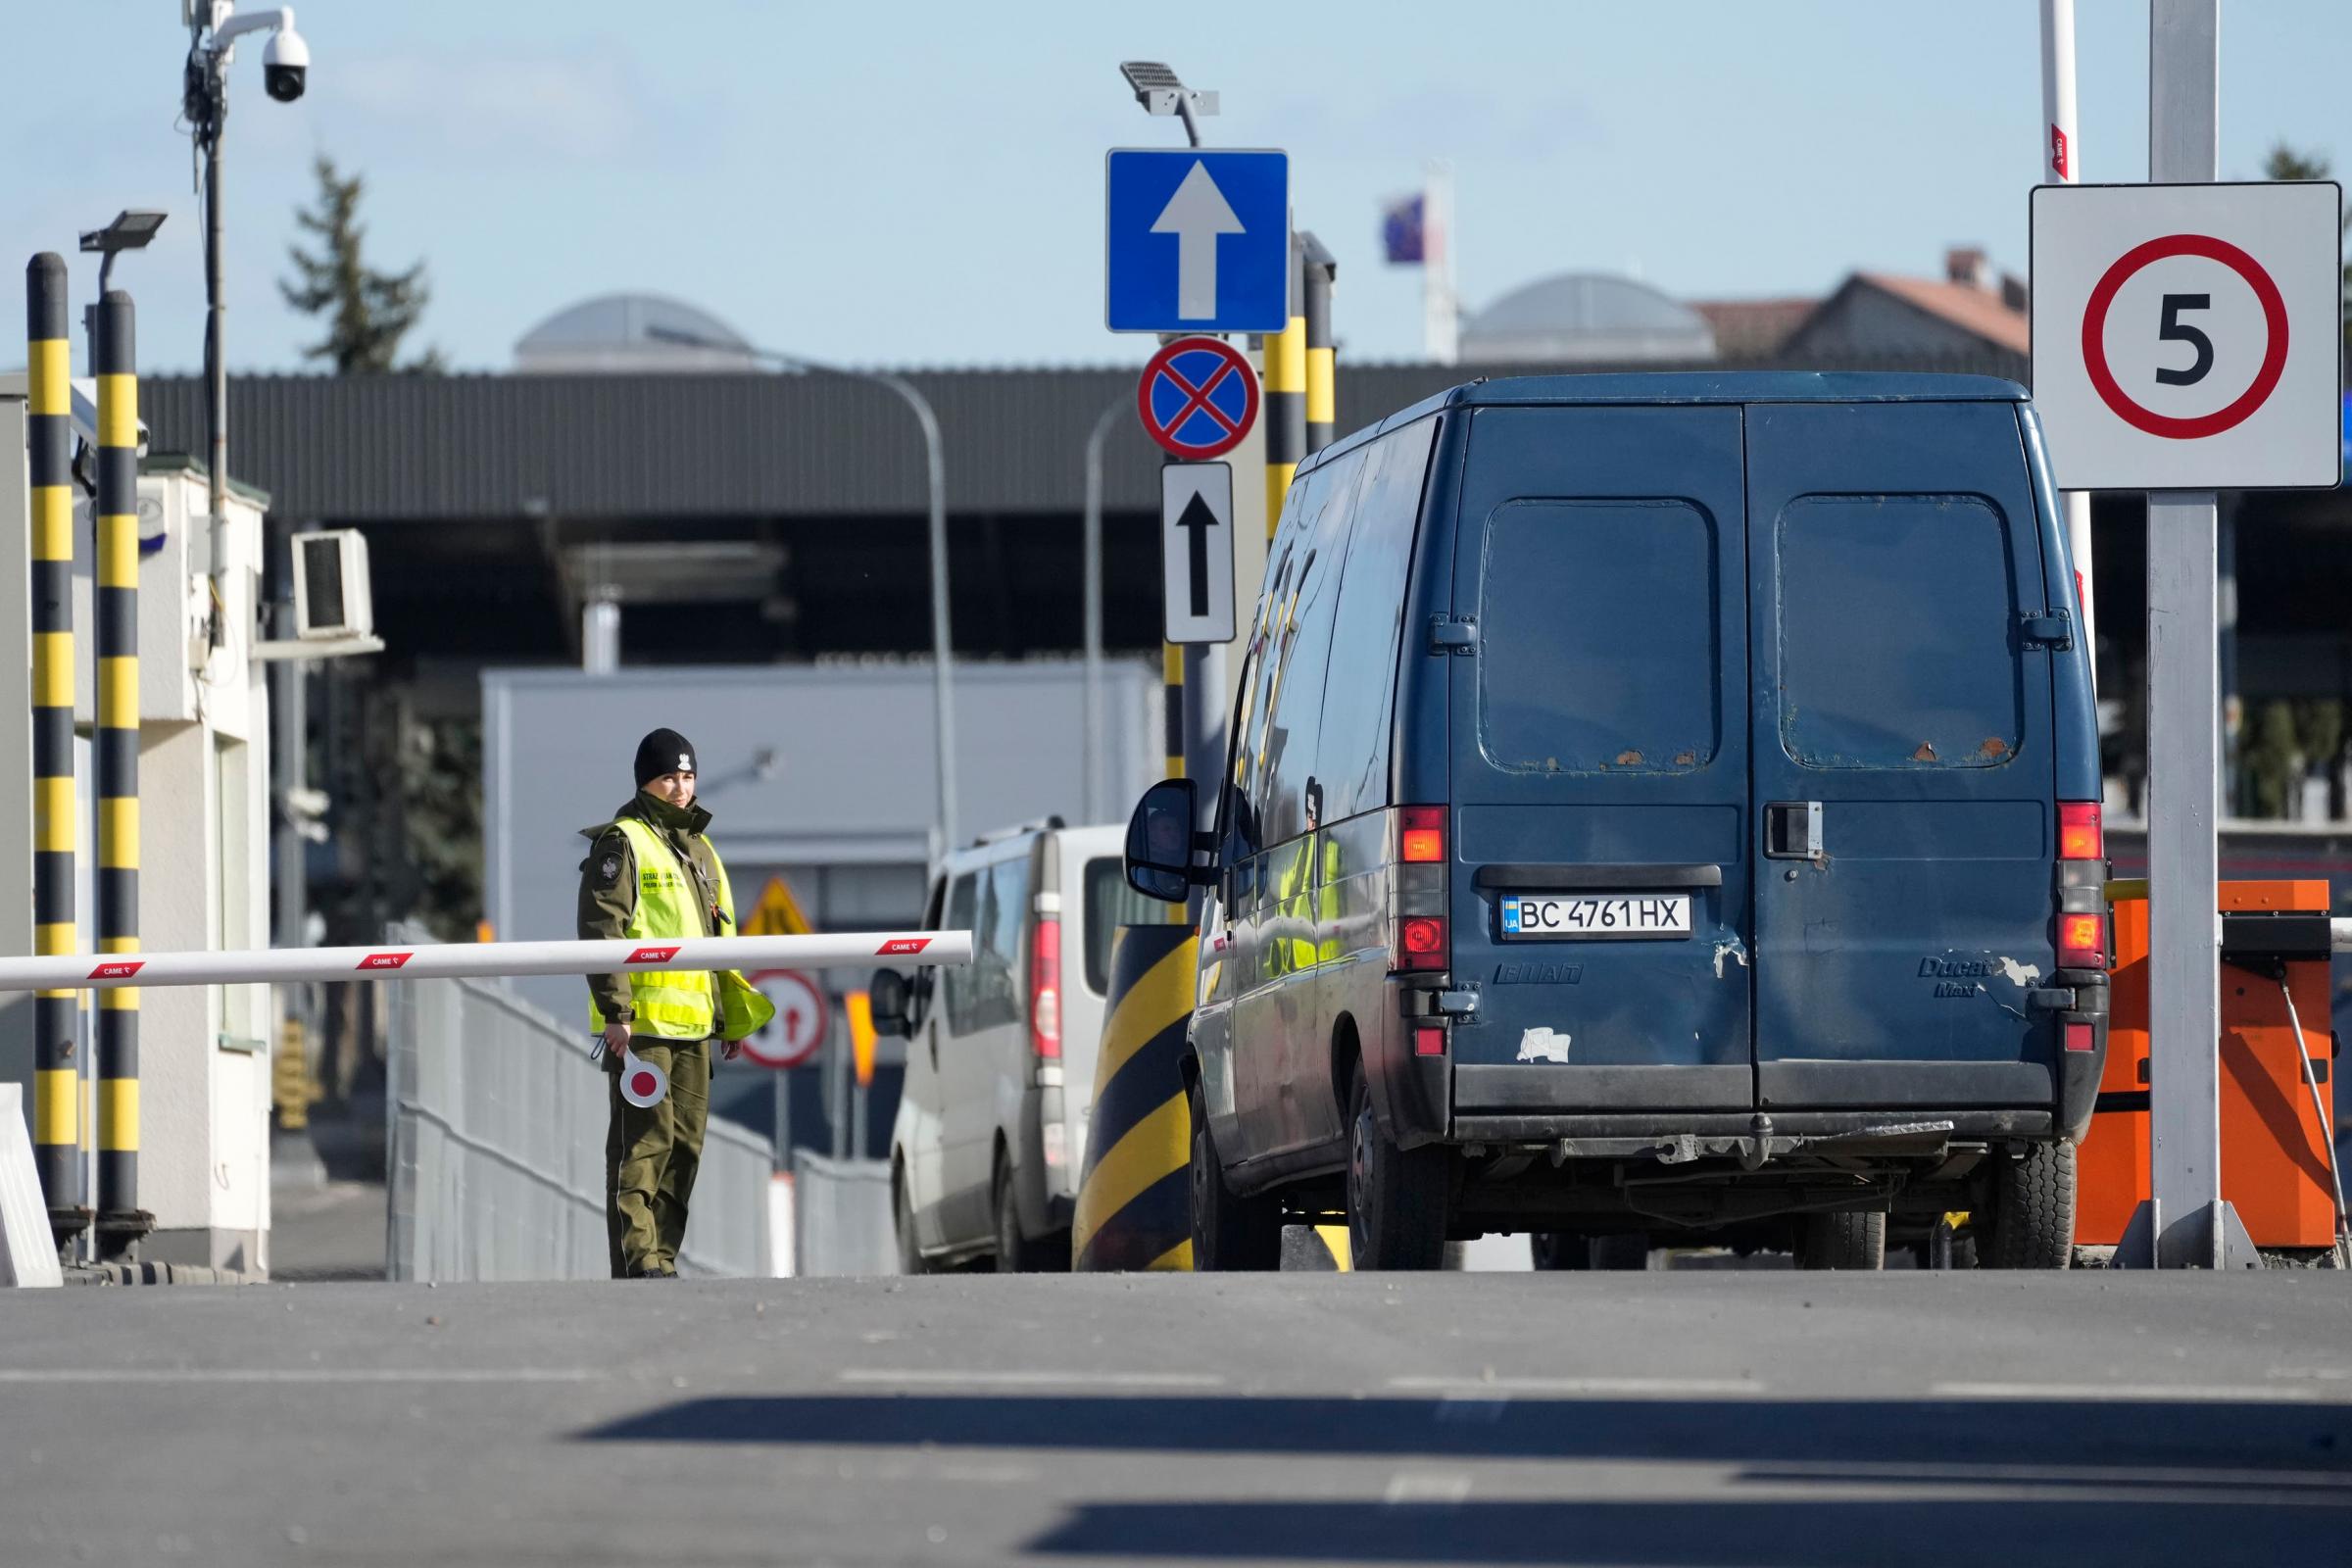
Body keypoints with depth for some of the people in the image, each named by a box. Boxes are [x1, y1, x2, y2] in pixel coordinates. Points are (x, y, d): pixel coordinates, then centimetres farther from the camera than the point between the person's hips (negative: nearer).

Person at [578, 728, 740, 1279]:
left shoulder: (700, 850, 20)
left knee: (684, 1142, 7)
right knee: (644, 1138, -11)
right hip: (640, 1022, -8)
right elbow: (600, 929, -13)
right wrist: (615, 1011, -19)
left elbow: (722, 938, 27)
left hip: (693, 1025, 8)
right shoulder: (622, 843, -5)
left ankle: (662, 1256, 12)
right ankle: (637, 1259, -12)